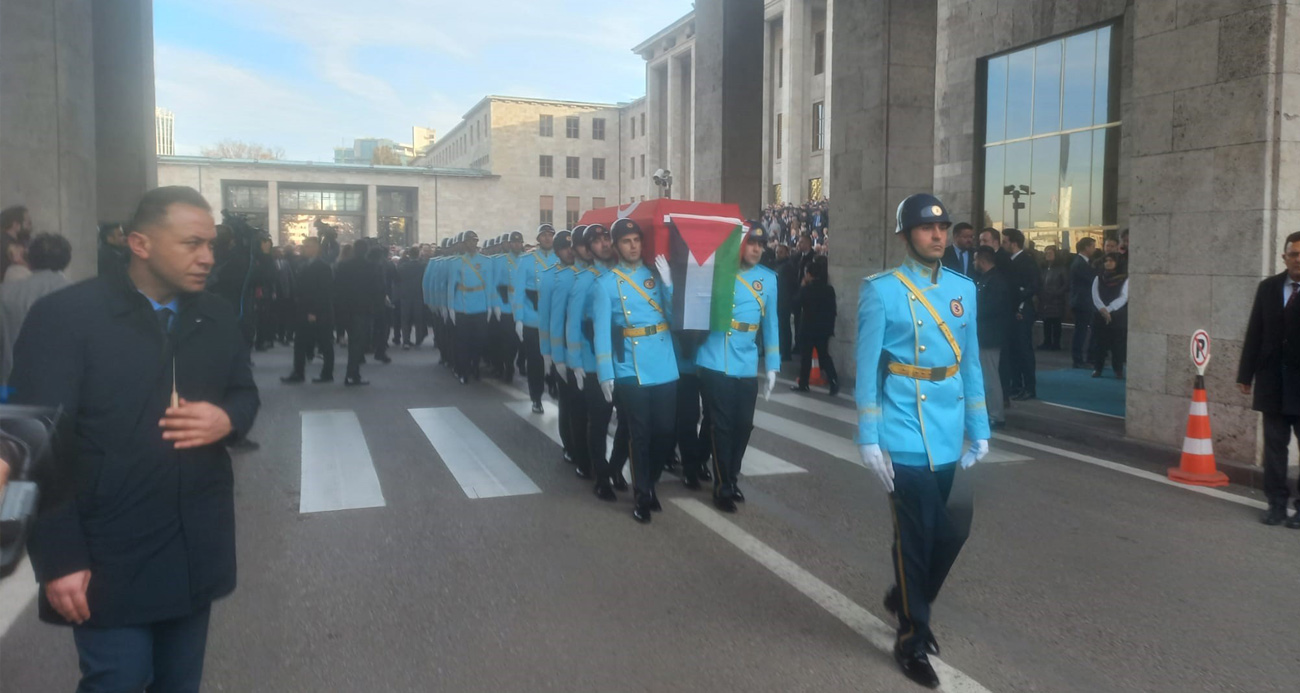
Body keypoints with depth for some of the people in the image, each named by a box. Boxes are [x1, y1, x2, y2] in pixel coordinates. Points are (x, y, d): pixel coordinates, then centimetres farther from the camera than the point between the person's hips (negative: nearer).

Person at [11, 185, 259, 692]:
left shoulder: (218, 317, 5)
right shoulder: (64, 317, -11)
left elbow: (245, 392, 16)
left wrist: (228, 419, -11)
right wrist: (60, 557, -16)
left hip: (196, 549, 5)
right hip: (110, 554, -5)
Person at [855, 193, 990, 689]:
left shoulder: (964, 289, 9)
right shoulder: (881, 291, -7)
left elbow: (970, 364, 12)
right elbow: (867, 369, -8)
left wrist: (979, 430, 10)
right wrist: (868, 439, -11)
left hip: (947, 438, 5)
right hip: (905, 439, -5)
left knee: (947, 531, 14)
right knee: (916, 535, 1)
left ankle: (905, 597, 40)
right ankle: (912, 639, 19)